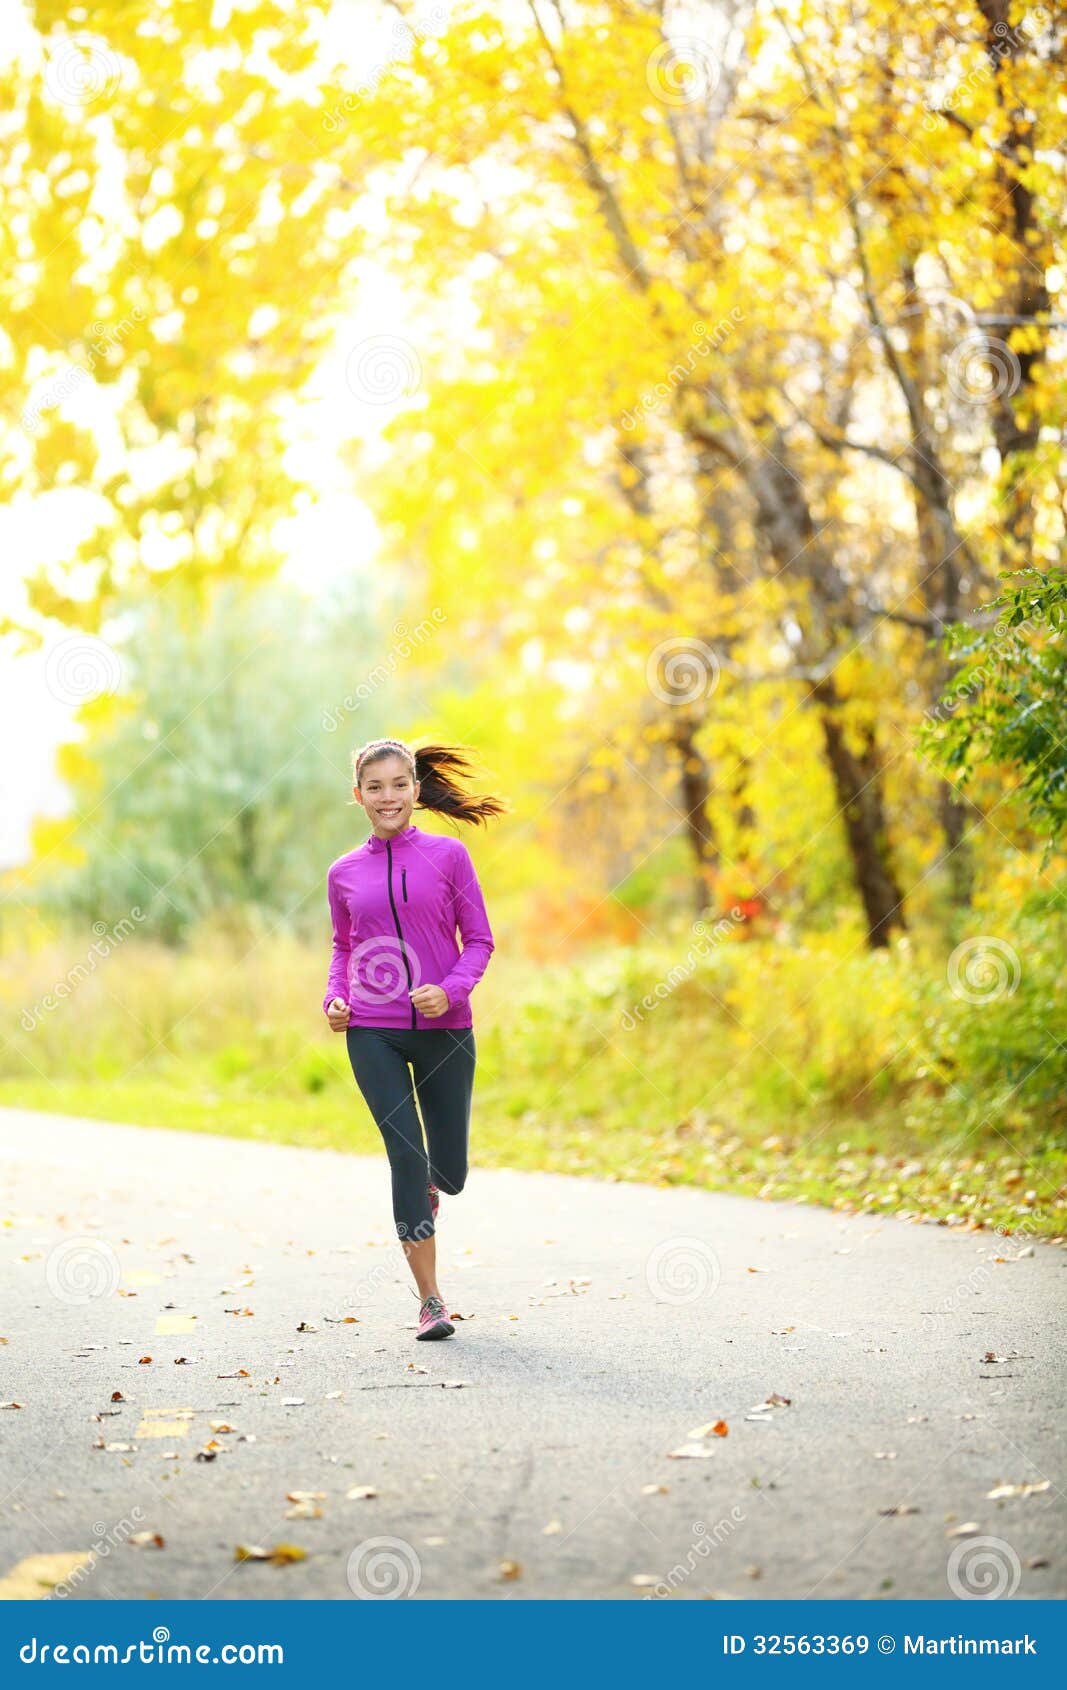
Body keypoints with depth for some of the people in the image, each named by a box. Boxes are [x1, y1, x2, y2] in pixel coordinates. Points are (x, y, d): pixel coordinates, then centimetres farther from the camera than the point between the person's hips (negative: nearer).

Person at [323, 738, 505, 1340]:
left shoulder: (448, 855, 0)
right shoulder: (344, 873, 6)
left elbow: (480, 940, 1)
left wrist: (450, 990, -16)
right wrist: (334, 997, 1)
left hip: (444, 1029, 0)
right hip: (372, 1031, 0)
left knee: (449, 1171, 5)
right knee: (406, 1156, -8)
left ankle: (427, 1188, 45)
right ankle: (431, 1301, 2)